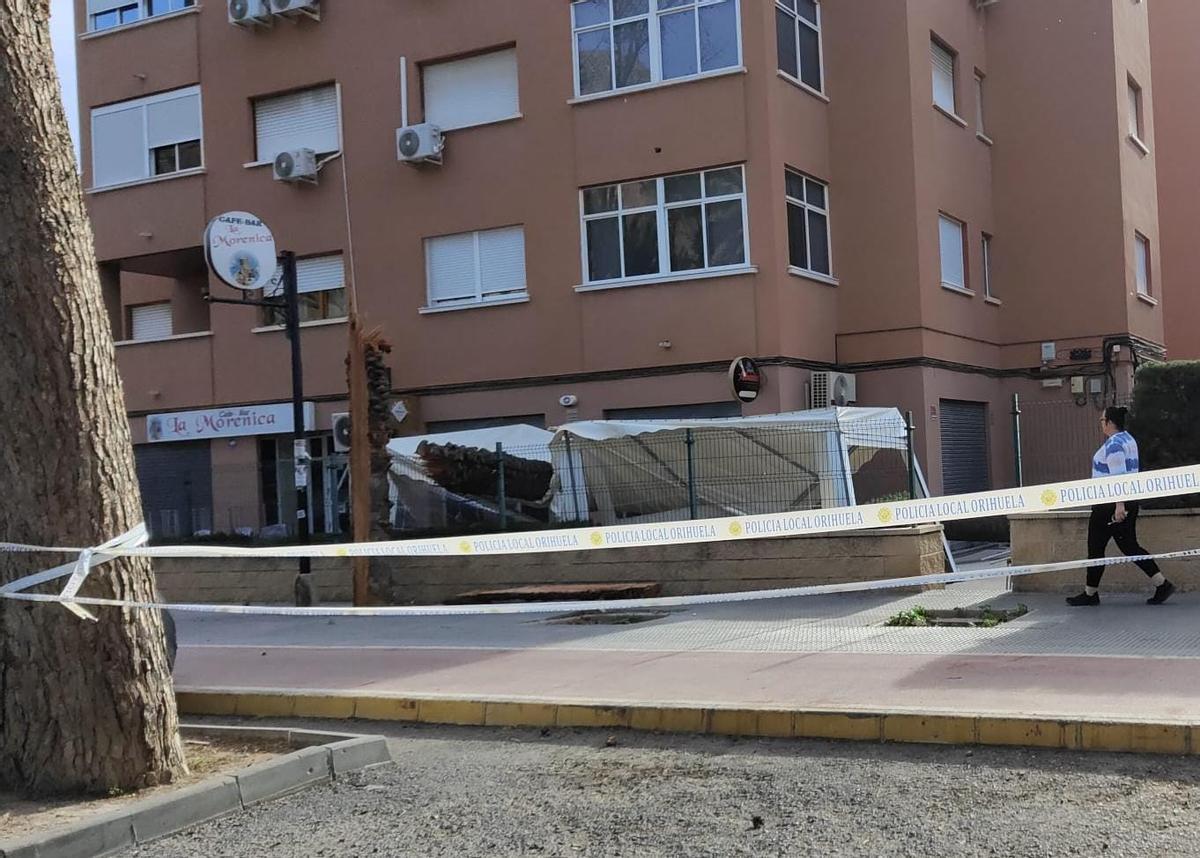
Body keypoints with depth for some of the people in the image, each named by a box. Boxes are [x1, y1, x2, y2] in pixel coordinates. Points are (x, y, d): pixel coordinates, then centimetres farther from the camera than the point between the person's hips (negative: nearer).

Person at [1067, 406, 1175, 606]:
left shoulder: (1113, 444, -16)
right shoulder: (1128, 440, 15)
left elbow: (1119, 476, -24)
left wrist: (1119, 504, -29)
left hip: (1110, 504, -10)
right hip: (1129, 503, 10)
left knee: (1095, 547, 2)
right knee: (1129, 546, 10)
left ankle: (1090, 593, 10)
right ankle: (1162, 585, 3)